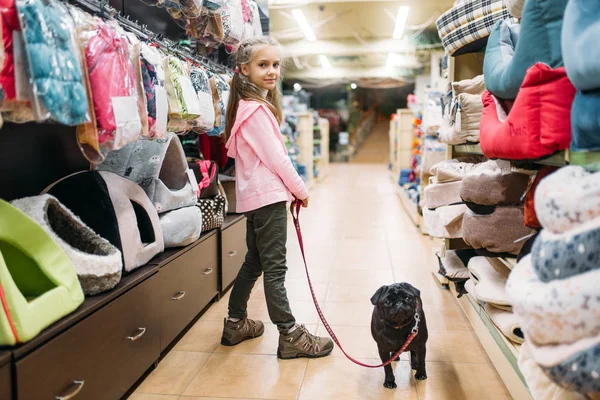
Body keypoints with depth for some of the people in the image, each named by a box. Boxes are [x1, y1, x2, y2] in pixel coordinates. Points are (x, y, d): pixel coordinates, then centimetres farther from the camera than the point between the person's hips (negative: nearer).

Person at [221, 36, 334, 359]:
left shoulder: (248, 105, 15)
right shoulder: (257, 109, -15)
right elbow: (275, 157, -16)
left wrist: (293, 188, 12)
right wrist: (301, 190, -5)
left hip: (254, 196, 10)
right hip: (268, 196, -10)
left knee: (254, 262, 18)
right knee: (274, 268, -4)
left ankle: (236, 324, 28)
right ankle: (289, 336, 6)